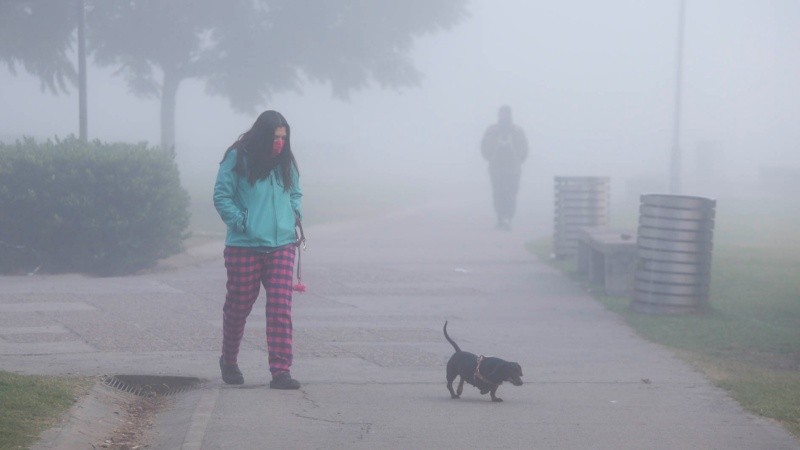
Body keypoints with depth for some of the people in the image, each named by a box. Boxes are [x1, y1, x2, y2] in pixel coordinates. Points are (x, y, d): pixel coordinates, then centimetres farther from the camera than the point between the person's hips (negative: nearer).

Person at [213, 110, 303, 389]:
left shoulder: (285, 162, 11)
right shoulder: (237, 159, -5)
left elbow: (296, 193, 27)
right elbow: (221, 196, -5)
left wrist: (296, 214, 9)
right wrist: (240, 222, -13)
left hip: (281, 246, 3)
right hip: (244, 247, -3)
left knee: (281, 308, -8)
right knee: (238, 306, 9)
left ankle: (280, 371, -9)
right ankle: (228, 361, 32)